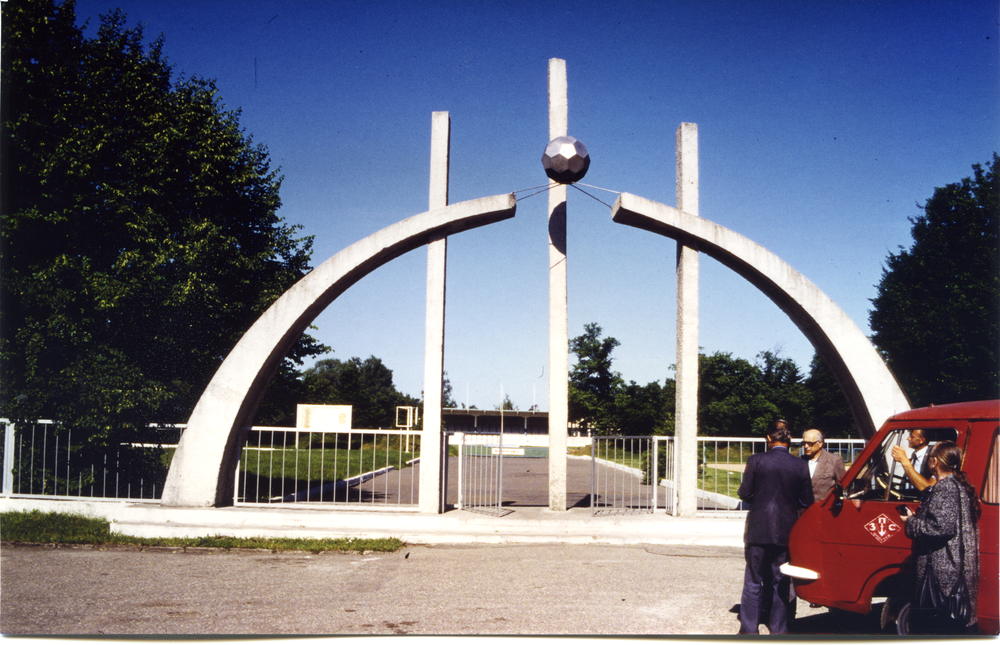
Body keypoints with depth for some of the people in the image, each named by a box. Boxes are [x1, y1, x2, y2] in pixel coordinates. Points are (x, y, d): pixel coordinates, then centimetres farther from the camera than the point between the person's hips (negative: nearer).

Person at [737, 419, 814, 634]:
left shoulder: (756, 461, -9)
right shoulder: (800, 466, -3)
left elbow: (744, 493, -7)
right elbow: (806, 501, 0)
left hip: (758, 530, -2)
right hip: (786, 532, 2)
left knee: (753, 581, 7)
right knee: (781, 582, 11)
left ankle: (749, 629, 8)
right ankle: (778, 629, 15)